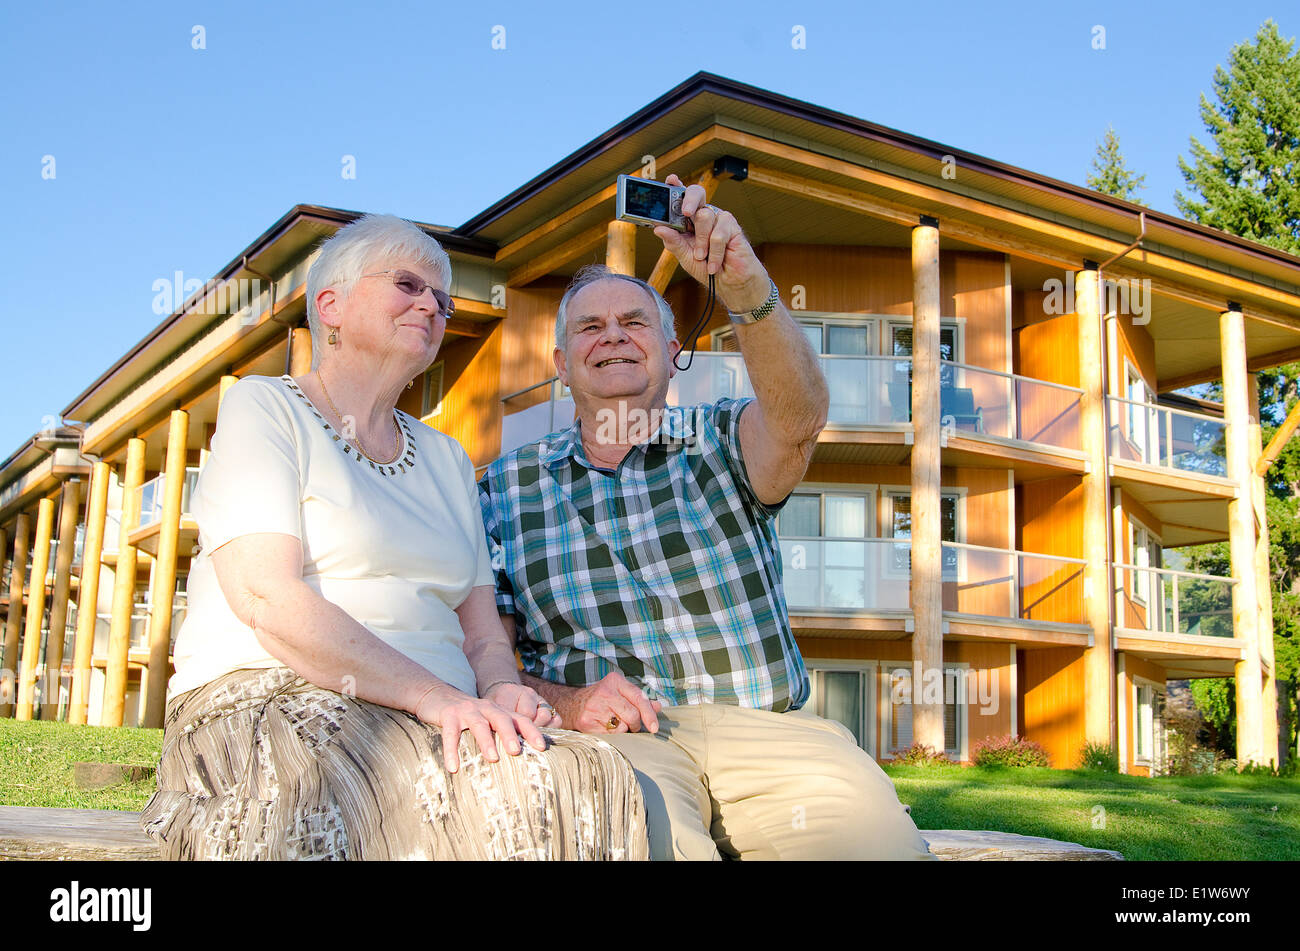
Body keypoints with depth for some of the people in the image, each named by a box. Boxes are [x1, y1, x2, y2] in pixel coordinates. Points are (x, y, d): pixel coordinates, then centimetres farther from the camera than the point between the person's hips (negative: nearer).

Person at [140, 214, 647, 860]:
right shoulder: (263, 407, 5)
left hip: (432, 719, 6)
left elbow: (483, 635, 16)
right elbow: (267, 599, -11)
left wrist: (502, 689, -9)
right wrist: (433, 695, -21)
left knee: (596, 781, -24)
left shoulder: (446, 459, 24)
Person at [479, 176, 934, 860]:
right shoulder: (505, 489, 16)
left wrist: (746, 286, -27)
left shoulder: (719, 443, 13)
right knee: (648, 829, -37)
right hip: (611, 736, -2)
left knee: (875, 828, -27)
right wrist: (565, 702, -10)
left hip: (766, 727, 2)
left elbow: (796, 418, -11)